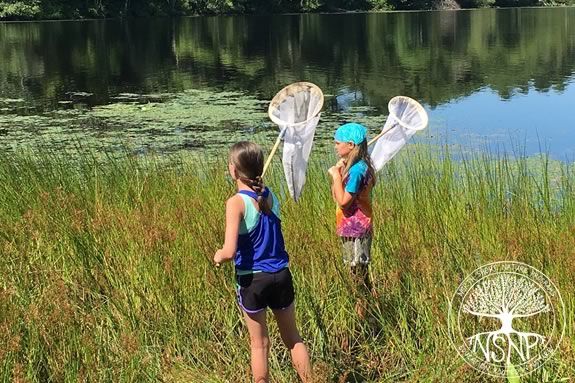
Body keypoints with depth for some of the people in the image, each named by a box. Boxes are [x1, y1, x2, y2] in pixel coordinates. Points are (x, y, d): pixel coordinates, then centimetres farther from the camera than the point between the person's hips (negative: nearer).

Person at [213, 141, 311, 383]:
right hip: (281, 275, 4)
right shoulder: (271, 196, -1)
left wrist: (218, 256, -2)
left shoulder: (236, 202, -17)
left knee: (259, 344, 13)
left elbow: (230, 252, -24)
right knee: (293, 339, 19)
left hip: (252, 280, -4)